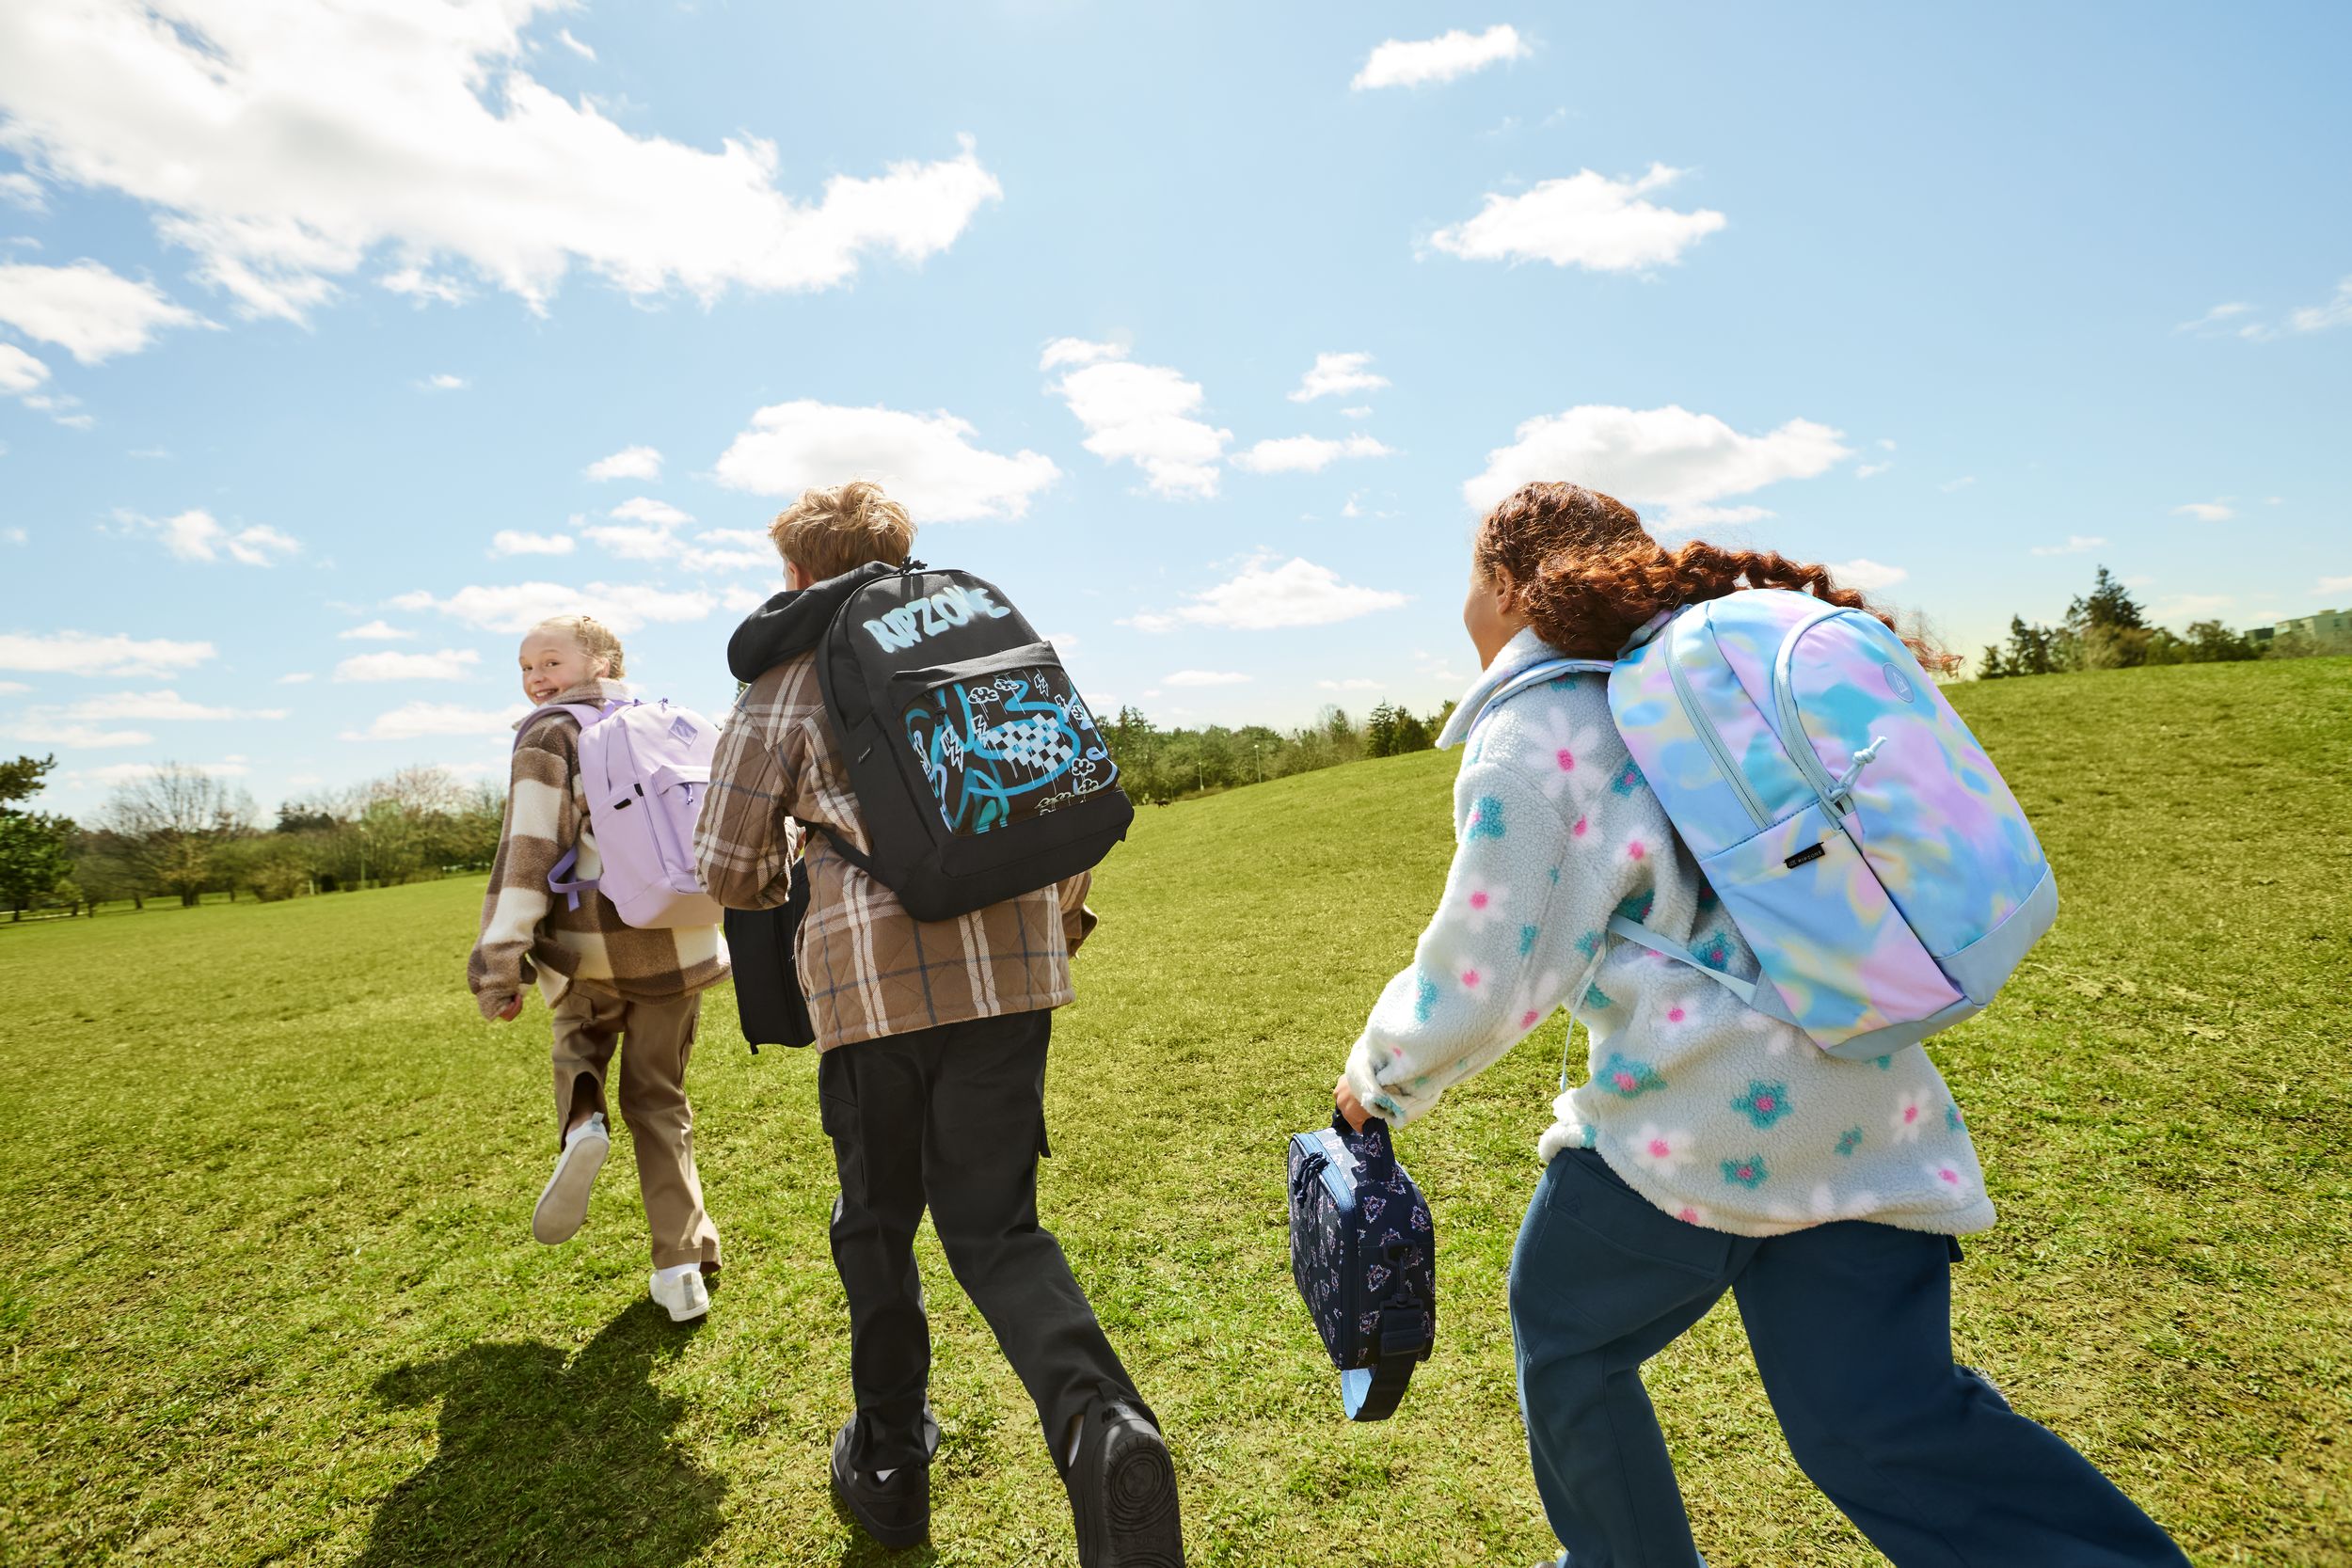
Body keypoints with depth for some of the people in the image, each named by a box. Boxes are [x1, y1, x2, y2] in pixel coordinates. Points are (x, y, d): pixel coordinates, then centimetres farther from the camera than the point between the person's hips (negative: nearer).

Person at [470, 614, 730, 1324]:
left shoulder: (550, 737, -3)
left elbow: (528, 850, -13)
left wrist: (500, 960, -14)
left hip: (590, 950, -3)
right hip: (677, 943, 4)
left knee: (578, 1047, 26)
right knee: (659, 1097, 12)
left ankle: (579, 1124, -7)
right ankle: (682, 1264, 8)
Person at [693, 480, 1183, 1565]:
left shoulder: (788, 674, 5)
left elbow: (727, 870, 6)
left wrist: (785, 881, 28)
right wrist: (1063, 910, 28)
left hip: (875, 976, -3)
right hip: (1012, 963, 3)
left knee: (877, 1219, 19)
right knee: (995, 1226, 10)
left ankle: (889, 1462, 33)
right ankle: (1102, 1426, -14)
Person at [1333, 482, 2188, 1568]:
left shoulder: (1528, 735, -11)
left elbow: (1484, 977, -11)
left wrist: (1380, 1077, 5)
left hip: (1704, 1116, -7)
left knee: (1562, 1335, 19)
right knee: (1886, 1424, 14)